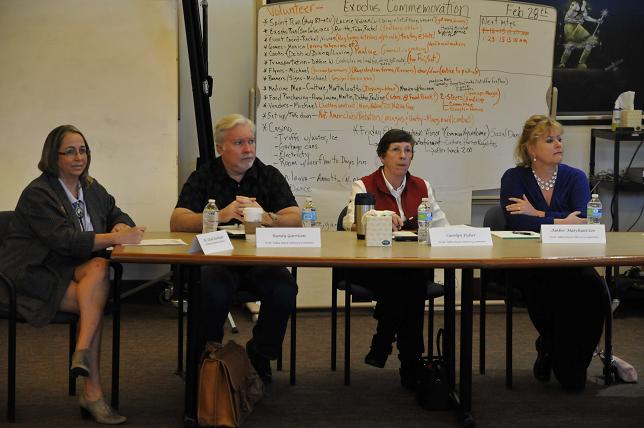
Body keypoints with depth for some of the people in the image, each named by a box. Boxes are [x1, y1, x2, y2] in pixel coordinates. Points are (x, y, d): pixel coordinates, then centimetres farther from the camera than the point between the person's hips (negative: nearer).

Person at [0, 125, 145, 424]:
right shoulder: (37, 194, -12)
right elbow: (64, 240, -23)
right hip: (33, 276, -6)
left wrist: (121, 227, -10)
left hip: (68, 271, 6)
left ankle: (82, 353, -36)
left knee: (99, 267, -28)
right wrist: (115, 238, -31)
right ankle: (92, 392, -27)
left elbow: (118, 216, 17)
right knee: (96, 302, -28)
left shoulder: (91, 189, 12)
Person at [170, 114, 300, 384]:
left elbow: (295, 220, -1)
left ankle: (260, 356, -1)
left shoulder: (270, 176, 10)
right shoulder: (203, 177, 7)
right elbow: (177, 222, -7)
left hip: (261, 259, 2)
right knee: (213, 291, -35)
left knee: (284, 289, -29)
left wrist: (266, 217, -23)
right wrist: (221, 215, -22)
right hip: (215, 259, -2)